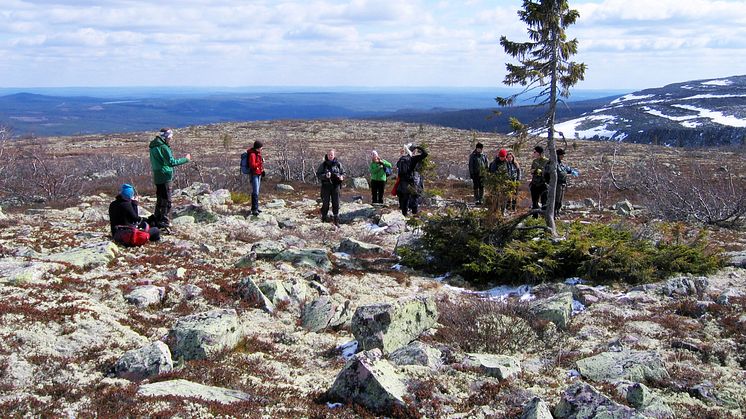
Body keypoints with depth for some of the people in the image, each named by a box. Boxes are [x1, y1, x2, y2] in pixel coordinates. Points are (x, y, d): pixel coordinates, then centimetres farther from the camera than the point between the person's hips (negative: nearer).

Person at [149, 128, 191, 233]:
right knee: (166, 201, -6)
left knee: (160, 200, 19)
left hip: (157, 176, 9)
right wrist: (186, 159, -10)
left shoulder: (153, 147, 12)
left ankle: (157, 221, 27)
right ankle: (165, 225, -7)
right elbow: (172, 162, -19)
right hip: (165, 176, -9)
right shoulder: (163, 147, -16)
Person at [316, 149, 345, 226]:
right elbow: (318, 174, -2)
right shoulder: (323, 164, -1)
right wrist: (325, 176, -20)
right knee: (325, 203, 2)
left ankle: (336, 221, 12)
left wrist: (341, 177, -10)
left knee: (336, 204, 3)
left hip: (335, 186, 1)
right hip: (326, 186, -1)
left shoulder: (338, 164, 3)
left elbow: (343, 173, 12)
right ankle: (324, 218, 16)